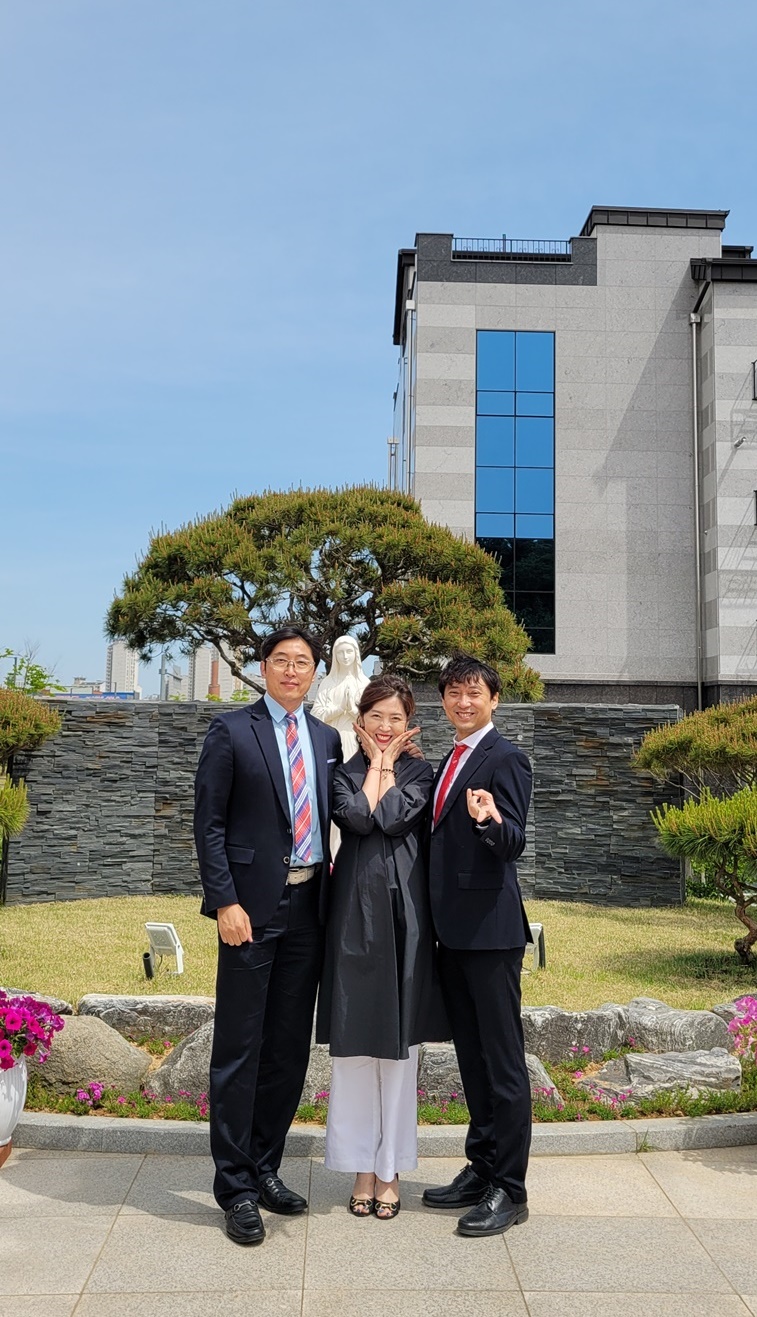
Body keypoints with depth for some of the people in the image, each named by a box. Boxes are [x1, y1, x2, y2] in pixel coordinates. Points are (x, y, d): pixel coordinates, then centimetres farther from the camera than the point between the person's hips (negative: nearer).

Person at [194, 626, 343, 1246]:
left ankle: (266, 1169, 26)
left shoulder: (327, 739, 11)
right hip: (253, 905, -5)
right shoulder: (231, 731, -3)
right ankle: (236, 1187, 12)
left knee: (290, 1047, 12)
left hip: (308, 905, 5)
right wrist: (225, 902, -13)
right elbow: (209, 823, -6)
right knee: (240, 1048, 1)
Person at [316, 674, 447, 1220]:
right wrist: (375, 764, -1)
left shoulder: (420, 771, 5)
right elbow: (356, 818, -11)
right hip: (355, 909, 1)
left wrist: (387, 764, 0)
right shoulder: (344, 771, 8)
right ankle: (362, 1168, 18)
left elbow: (394, 818, -12)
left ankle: (391, 1171, 17)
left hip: (403, 909, -1)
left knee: (398, 1043, 5)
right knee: (355, 1044, 6)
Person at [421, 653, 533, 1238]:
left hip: (491, 927, -9)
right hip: (454, 928, 9)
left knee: (503, 1061, -1)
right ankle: (481, 1170, 28)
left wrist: (492, 820, -37)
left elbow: (515, 843, -18)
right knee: (472, 1057, 16)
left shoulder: (505, 759, -10)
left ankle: (510, 1190, 9)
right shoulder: (450, 762, 17)